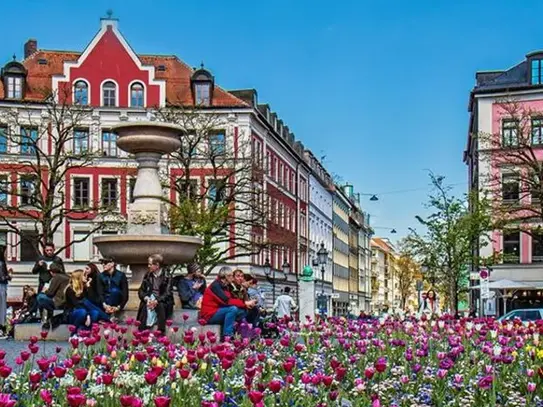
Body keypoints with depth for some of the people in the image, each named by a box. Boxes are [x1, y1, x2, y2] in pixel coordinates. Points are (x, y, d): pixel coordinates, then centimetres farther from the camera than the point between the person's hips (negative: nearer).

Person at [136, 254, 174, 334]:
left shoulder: (167, 277, -1)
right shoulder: (147, 276, 12)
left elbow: (168, 293, -10)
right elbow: (141, 291, 9)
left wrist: (157, 300, -27)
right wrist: (146, 298, -14)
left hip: (161, 300, -2)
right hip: (149, 299, 2)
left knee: (161, 306, -35)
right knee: (146, 306, -30)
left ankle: (161, 332, -38)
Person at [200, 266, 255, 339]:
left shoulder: (226, 286, 11)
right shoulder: (215, 285, -16)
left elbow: (233, 299, 4)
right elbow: (227, 301, -26)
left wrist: (247, 303, -14)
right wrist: (245, 303, -24)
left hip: (219, 312, 9)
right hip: (210, 315, -9)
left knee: (242, 311, -3)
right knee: (233, 309, -27)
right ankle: (227, 336, -28)